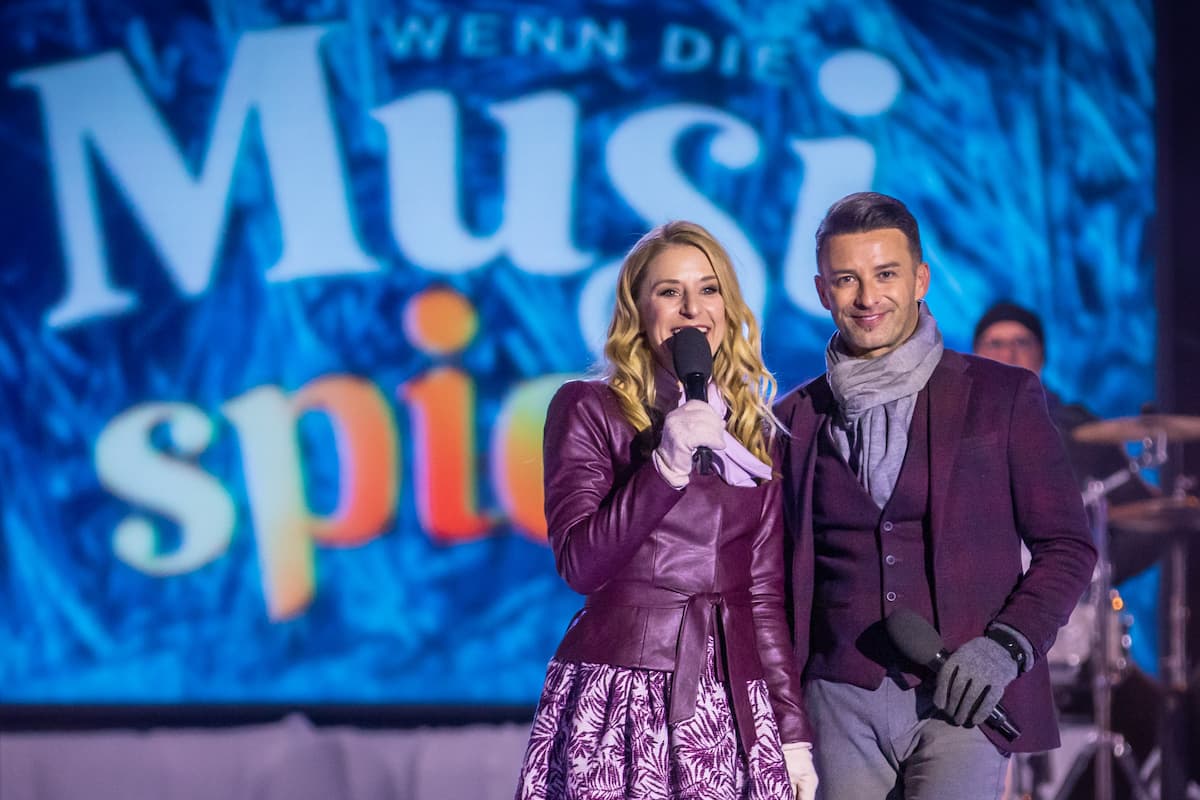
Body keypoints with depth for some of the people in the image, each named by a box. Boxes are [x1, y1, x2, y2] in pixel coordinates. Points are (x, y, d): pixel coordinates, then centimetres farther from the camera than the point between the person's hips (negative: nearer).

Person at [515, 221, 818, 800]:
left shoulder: (754, 433, 15)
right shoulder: (587, 409, 3)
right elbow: (580, 564, -7)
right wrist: (667, 466, -17)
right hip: (620, 702, -3)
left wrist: (794, 730, 8)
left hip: (732, 704, 3)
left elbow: (765, 595, 14)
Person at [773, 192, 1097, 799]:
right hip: (840, 700, 2)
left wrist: (1007, 645, -8)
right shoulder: (795, 419, 13)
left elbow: (1067, 546, 6)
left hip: (958, 701, -2)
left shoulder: (1001, 396, 6)